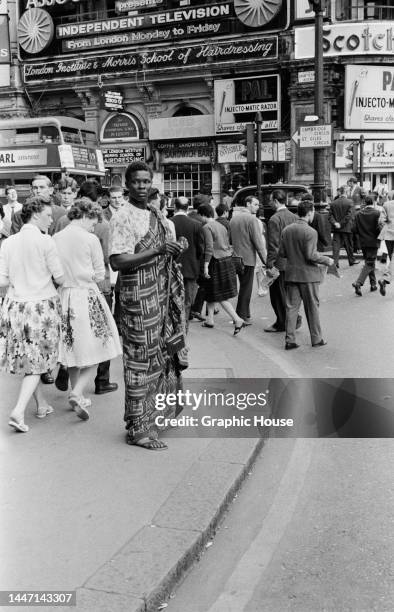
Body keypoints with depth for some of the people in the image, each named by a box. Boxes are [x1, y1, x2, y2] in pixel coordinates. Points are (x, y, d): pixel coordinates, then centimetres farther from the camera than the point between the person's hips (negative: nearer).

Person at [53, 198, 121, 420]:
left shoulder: (56, 239, 2)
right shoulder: (90, 239, -9)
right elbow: (100, 275, -4)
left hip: (63, 296, 5)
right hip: (87, 297, -5)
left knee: (73, 349, 16)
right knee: (93, 349, 6)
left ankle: (78, 396, 26)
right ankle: (77, 393, -10)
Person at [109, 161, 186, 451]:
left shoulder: (156, 215, 14)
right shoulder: (122, 218, -11)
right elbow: (117, 261, -21)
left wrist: (175, 249, 4)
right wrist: (159, 251, -25)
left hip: (161, 294, 8)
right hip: (138, 298, -8)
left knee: (162, 355, 14)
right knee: (141, 360, -2)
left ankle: (155, 412, 29)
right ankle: (138, 428, 9)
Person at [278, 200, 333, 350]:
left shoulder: (286, 230, 3)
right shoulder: (310, 232, -16)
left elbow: (281, 253, 5)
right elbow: (311, 256, -19)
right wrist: (327, 260, -5)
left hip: (291, 274, 5)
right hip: (308, 274, -5)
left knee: (291, 307, 7)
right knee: (312, 307, 8)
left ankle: (289, 340, 7)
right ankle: (316, 339, 18)